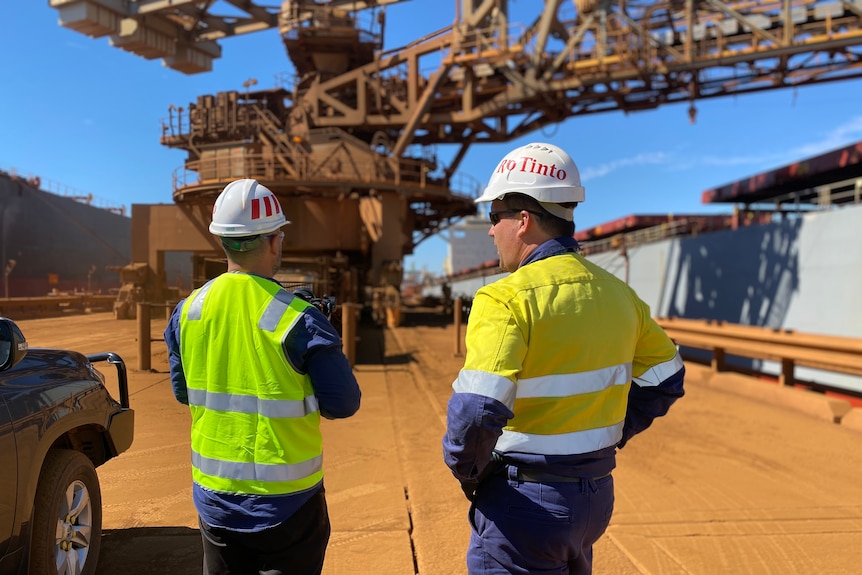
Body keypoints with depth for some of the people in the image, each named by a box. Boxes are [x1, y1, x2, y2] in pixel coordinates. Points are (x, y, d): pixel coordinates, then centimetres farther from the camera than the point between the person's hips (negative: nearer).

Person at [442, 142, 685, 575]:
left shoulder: (506, 298, -20)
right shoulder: (616, 293, 3)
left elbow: (476, 409, -29)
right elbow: (664, 380, 13)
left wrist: (466, 470, -10)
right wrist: (606, 436, 14)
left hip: (525, 501, -7)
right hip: (596, 492, 7)